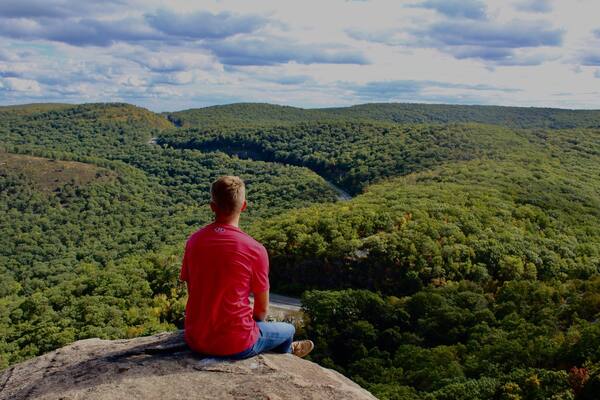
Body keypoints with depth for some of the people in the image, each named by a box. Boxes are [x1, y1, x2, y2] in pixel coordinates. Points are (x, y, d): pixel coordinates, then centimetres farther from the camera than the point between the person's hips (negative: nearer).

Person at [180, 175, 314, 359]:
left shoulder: (194, 241, -5)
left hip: (194, 340, 5)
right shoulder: (255, 250, -18)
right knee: (287, 329, 24)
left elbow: (192, 292, 7)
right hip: (235, 345, -5)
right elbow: (262, 309, -7)